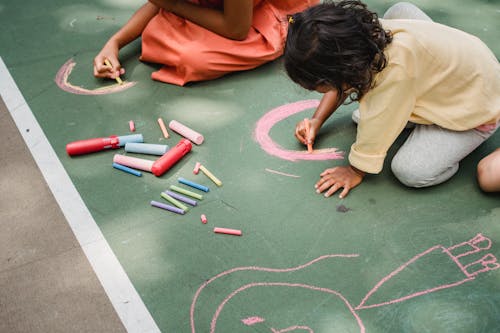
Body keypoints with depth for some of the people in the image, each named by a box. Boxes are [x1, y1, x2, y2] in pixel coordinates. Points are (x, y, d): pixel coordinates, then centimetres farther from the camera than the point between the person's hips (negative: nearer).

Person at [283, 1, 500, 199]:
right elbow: (342, 82, 4)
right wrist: (317, 120, 1)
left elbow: (376, 130, -29)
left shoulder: (395, 66, -41)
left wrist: (356, 171, -16)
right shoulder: (364, 35, -17)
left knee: (411, 171, -23)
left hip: (476, 106, -7)